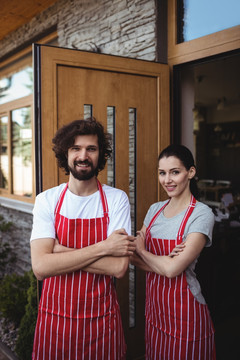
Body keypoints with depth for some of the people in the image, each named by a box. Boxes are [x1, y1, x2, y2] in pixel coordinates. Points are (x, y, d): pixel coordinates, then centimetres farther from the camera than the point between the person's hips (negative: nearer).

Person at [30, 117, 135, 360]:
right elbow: (40, 266, -18)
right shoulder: (47, 200, -6)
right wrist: (103, 247, -20)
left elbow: (119, 267, -17)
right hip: (54, 317, 1)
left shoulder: (117, 199, -8)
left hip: (101, 320, -1)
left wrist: (61, 251, -18)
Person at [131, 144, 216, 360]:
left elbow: (172, 269, -23)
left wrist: (141, 250, -7)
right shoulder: (155, 210, 3)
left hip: (184, 313, -6)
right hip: (155, 308, 6)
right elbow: (133, 256, 0)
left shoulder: (202, 214, -17)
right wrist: (163, 261, -18)